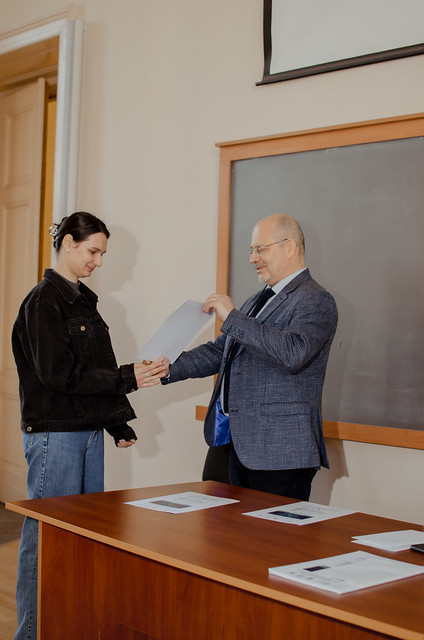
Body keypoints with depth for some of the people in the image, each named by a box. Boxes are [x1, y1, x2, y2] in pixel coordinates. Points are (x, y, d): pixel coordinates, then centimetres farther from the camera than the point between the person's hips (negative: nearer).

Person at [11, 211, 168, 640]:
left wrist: (119, 424, 14)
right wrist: (129, 378, -17)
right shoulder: (44, 300, -10)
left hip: (89, 432, 9)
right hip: (53, 433, -9)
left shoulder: (83, 300, 16)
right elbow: (59, 373, -17)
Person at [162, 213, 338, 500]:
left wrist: (232, 317, -22)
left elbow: (293, 353, -28)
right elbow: (220, 351, 22)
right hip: (241, 446, 9)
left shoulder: (316, 301, -9)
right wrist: (168, 371, 8)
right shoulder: (257, 301, 21)